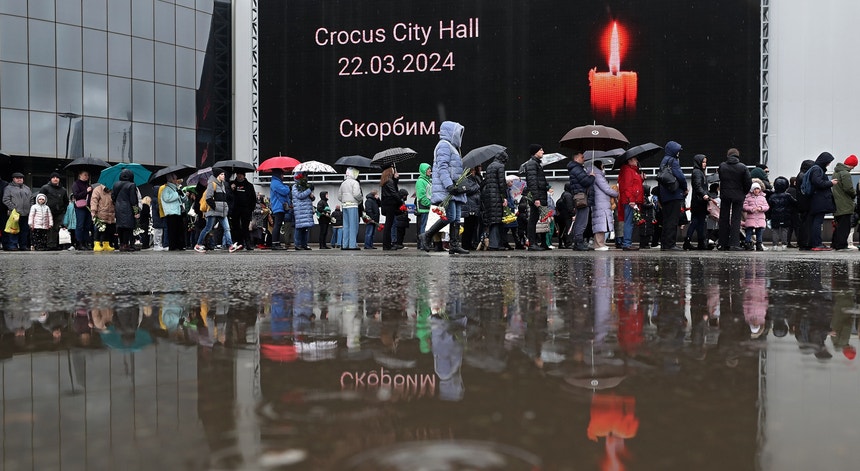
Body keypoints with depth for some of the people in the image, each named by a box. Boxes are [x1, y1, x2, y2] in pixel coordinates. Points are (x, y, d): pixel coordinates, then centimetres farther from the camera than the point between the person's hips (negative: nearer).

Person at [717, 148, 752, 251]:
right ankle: (734, 243, -7)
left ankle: (723, 244, 10)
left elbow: (719, 179, 3)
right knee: (736, 219, 2)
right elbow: (748, 182, -6)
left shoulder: (722, 166, -2)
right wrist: (744, 193, 7)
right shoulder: (743, 167, -7)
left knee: (724, 219, 9)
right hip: (738, 196, -1)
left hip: (725, 195, 1)